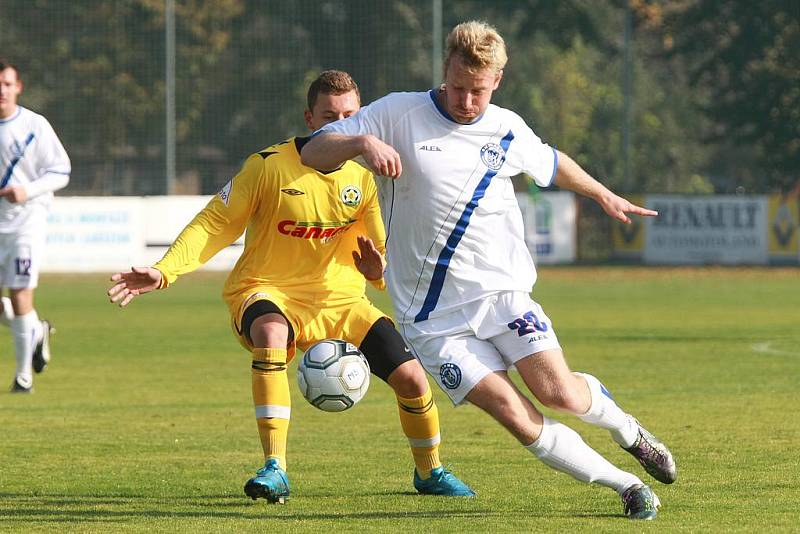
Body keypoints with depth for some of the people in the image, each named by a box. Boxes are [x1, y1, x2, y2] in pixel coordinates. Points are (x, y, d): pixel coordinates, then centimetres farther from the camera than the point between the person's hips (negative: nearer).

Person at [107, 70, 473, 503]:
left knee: (411, 377, -9)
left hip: (339, 301, 3)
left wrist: (378, 269, -29)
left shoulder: (367, 175, -3)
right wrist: (163, 272, -20)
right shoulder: (269, 166, -13)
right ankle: (274, 470, -36)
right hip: (266, 293, -3)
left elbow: (389, 252, -4)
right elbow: (215, 224, -8)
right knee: (270, 331, -40)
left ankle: (429, 471, 24)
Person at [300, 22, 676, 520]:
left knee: (560, 392, -16)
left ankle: (626, 427, 18)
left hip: (502, 292, 2)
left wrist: (604, 194, 41)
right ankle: (625, 484, -3)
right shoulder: (397, 114, -4)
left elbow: (551, 164, 29)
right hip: (433, 317, -2)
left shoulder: (509, 131, 6)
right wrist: (363, 143, -27)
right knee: (515, 415, -15)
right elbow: (312, 154, -7)